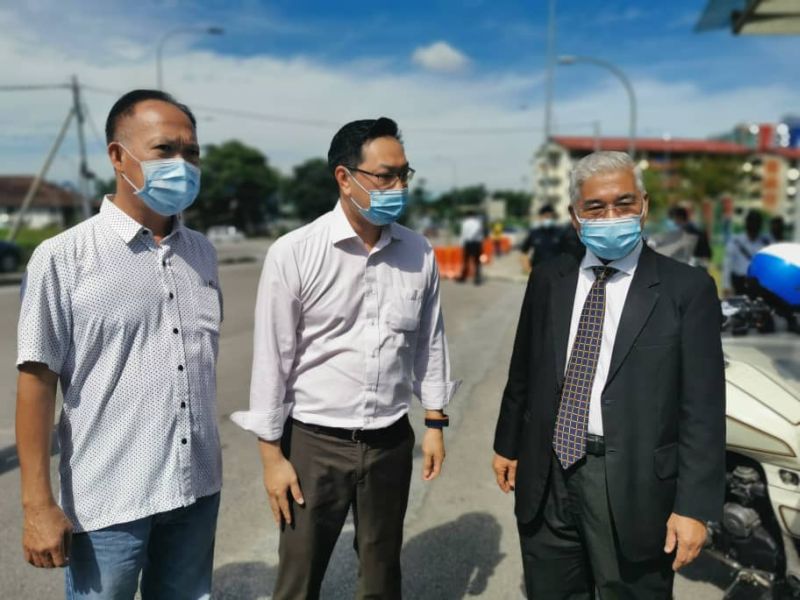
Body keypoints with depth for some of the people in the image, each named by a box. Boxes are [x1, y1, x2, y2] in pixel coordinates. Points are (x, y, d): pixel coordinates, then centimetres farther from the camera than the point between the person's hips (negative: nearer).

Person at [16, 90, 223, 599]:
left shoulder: (202, 252, 5)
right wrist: (38, 505, -10)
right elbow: (38, 380, -10)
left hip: (198, 488, 5)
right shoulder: (63, 258, -10)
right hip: (109, 500, -5)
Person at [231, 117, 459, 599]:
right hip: (314, 443, -3)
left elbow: (430, 342, 8)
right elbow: (272, 358, -9)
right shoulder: (294, 253, -13)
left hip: (392, 442, 3)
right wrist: (272, 455, -7)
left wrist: (435, 423, 9)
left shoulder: (419, 253, -1)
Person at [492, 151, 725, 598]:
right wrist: (508, 444, 16)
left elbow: (703, 406, -9)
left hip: (634, 483, -3)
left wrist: (694, 507, -12)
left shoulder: (687, 288, -7)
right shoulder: (548, 281, 5)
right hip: (546, 478, 4)